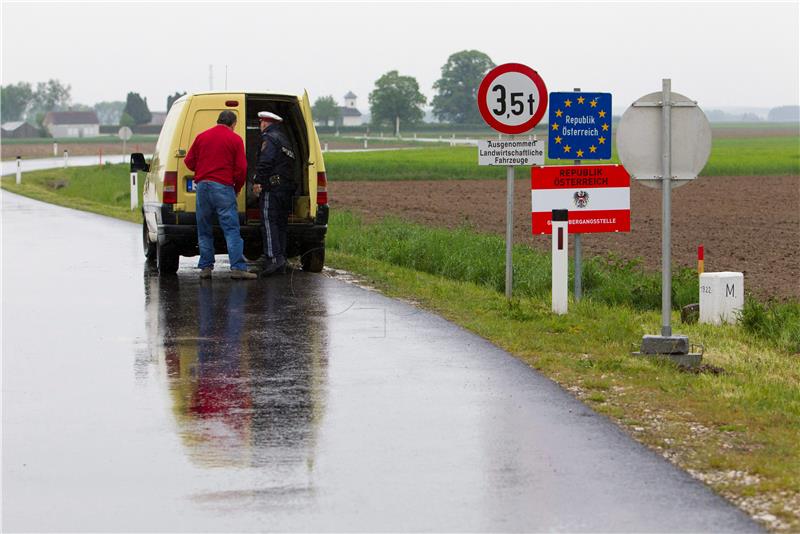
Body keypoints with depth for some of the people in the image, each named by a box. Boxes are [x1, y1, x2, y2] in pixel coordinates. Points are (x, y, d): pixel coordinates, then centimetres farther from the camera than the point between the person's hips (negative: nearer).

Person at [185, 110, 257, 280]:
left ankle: (206, 267, 10)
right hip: (223, 187, -4)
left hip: (203, 185, 4)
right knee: (231, 229, -5)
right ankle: (238, 268, -11)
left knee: (204, 229, 11)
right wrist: (237, 188, 13)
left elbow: (189, 162, 13)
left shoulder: (202, 137, 11)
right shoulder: (235, 140, 1)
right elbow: (241, 168, -3)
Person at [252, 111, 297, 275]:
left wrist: (258, 181, -16)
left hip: (272, 187, -9)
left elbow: (265, 162, -18)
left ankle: (274, 257, -20)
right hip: (287, 187, 9)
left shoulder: (270, 138, -5)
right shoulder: (284, 140, 25)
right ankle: (281, 260, 10)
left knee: (269, 222, -11)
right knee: (281, 224, 10)